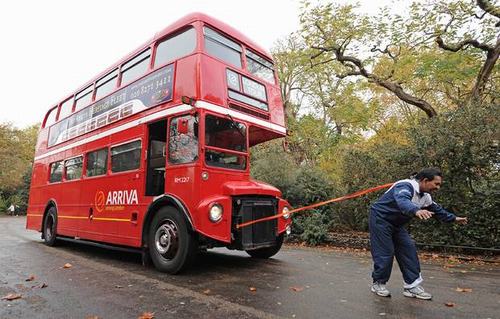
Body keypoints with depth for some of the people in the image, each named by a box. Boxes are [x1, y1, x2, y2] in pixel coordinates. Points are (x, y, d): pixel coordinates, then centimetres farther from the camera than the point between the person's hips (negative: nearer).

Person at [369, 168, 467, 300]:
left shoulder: (425, 196, 4)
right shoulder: (406, 186, -27)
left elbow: (437, 210, 23)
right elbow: (403, 202, -49)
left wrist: (454, 218, 29)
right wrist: (416, 211, -67)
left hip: (396, 224, 9)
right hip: (380, 218, -9)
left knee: (409, 250, 3)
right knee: (385, 253, -9)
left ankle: (412, 286, 13)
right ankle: (378, 283, 10)